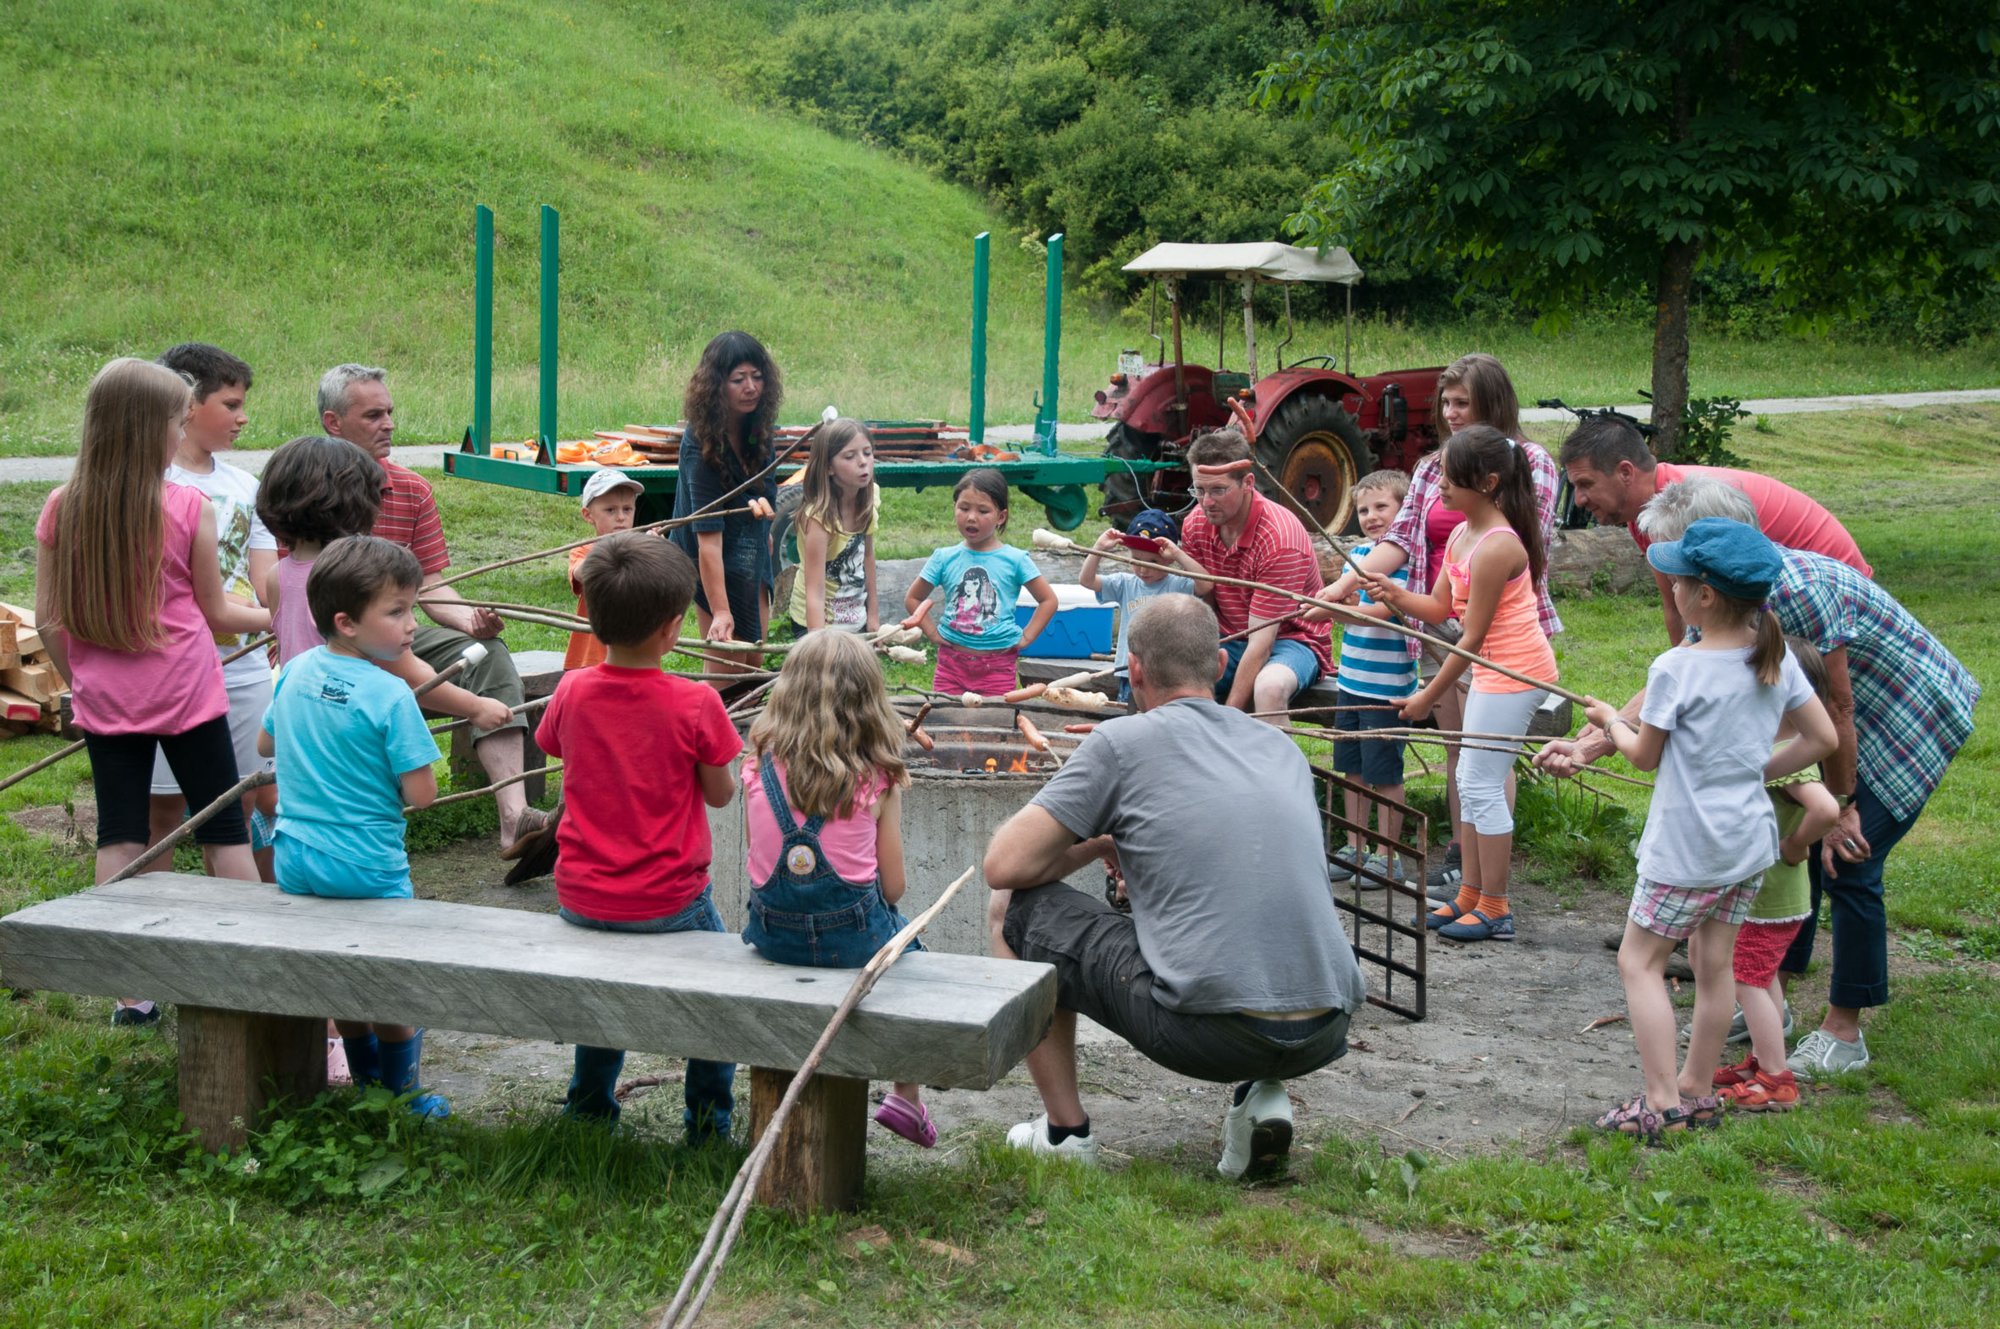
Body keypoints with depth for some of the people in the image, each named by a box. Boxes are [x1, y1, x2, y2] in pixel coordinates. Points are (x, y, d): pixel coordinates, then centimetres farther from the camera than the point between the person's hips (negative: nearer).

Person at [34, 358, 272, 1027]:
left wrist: (79, 680, 16)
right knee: (225, 832, 8)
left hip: (104, 699, 3)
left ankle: (129, 993, 11)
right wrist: (273, 617, 14)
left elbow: (48, 620, 0)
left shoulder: (62, 510, -4)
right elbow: (214, 613, -3)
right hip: (186, 694, -3)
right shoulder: (189, 509, -13)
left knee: (119, 838, 8)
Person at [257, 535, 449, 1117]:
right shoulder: (389, 695, -21)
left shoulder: (296, 673, 0)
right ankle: (403, 1096, 20)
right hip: (367, 867, -6)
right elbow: (421, 794, -20)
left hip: (295, 863, 6)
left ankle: (367, 1081, 34)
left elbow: (265, 744, 17)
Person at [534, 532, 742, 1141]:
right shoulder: (695, 704, -18)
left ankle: (589, 1110, 39)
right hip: (668, 902, -4)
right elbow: (719, 794, -6)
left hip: (580, 900, 4)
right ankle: (707, 1127, 24)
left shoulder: (571, 691, -8)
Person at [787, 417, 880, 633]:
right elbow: (815, 592, -31)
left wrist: (873, 613, 9)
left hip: (856, 621, 7)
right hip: (819, 621, -7)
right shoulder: (819, 516, -27)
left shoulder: (869, 499, -8)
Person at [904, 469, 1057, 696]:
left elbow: (1048, 600, 4)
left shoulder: (1014, 560, -3)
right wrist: (931, 631, 3)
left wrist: (1026, 637, -3)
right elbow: (912, 598, 13)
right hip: (952, 660, 2)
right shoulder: (945, 558, 2)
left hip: (998, 665, -2)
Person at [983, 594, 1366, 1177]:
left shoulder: (1122, 741, 2)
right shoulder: (1282, 747, 19)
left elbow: (1004, 865, 1)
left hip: (1209, 1030, -5)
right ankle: (1262, 1093, 15)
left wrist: (1098, 844, 19)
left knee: (1013, 910, 14)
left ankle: (1064, 1131, 18)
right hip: (1326, 1035, 5)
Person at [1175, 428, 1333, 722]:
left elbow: (1261, 641, -26)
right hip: (1230, 640, 6)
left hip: (1291, 639, -6)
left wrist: (1230, 713, -28)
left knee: (1269, 687, -39)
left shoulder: (1279, 538, -25)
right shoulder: (1195, 524, -4)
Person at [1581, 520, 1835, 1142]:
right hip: (1749, 840, 7)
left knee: (1640, 961, 4)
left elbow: (1644, 755, -6)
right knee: (1714, 965, 15)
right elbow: (1823, 738, 6)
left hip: (1686, 847, -7)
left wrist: (1611, 720, 12)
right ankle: (1697, 1091, 25)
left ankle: (1662, 1104, 1)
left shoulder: (1676, 669, -18)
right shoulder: (1776, 657, 0)